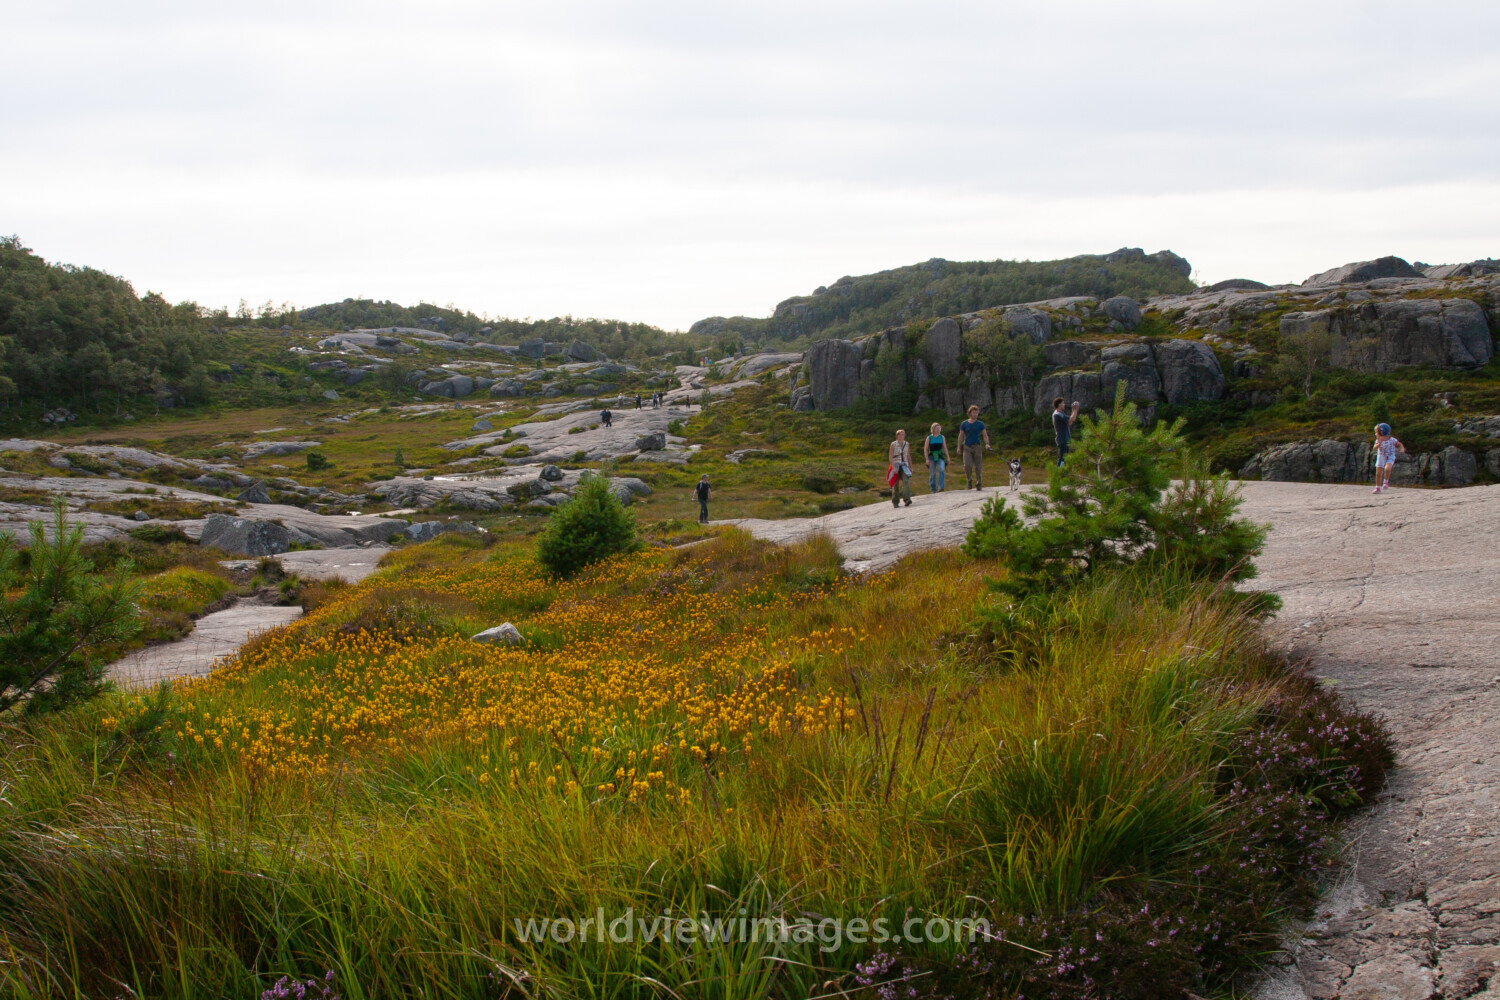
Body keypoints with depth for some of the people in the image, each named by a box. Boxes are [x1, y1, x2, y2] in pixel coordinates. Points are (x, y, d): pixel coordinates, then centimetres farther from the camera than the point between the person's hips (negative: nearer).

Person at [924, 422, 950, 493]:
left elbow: (945, 448, 13)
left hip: (940, 456, 1)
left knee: (942, 470, -22)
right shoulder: (929, 438, 0)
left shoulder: (942, 437, 7)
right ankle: (933, 489, 13)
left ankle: (941, 487, -22)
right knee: (932, 473, 2)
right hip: (932, 456, -1)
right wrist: (927, 459, -8)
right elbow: (925, 449, 1)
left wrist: (948, 457, 8)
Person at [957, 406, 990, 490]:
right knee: (967, 465, -13)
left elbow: (985, 435, 3)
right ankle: (969, 481, 10)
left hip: (977, 447, 0)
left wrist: (987, 444, -15)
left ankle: (979, 484, 9)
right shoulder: (964, 424, 5)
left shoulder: (980, 424, 5)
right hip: (967, 447, 0)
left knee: (978, 466, -1)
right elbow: (960, 436, 9)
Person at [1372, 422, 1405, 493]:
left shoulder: (1391, 439, -13)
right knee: (1378, 473, 5)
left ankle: (1386, 482, -7)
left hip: (1390, 457, -3)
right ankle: (1378, 488, 21)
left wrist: (1402, 449, -21)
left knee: (1387, 468, -30)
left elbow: (1400, 444, -1)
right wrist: (1379, 443, -36)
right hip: (1381, 458, 3)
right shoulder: (1378, 440, -6)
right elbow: (1375, 448, -21)